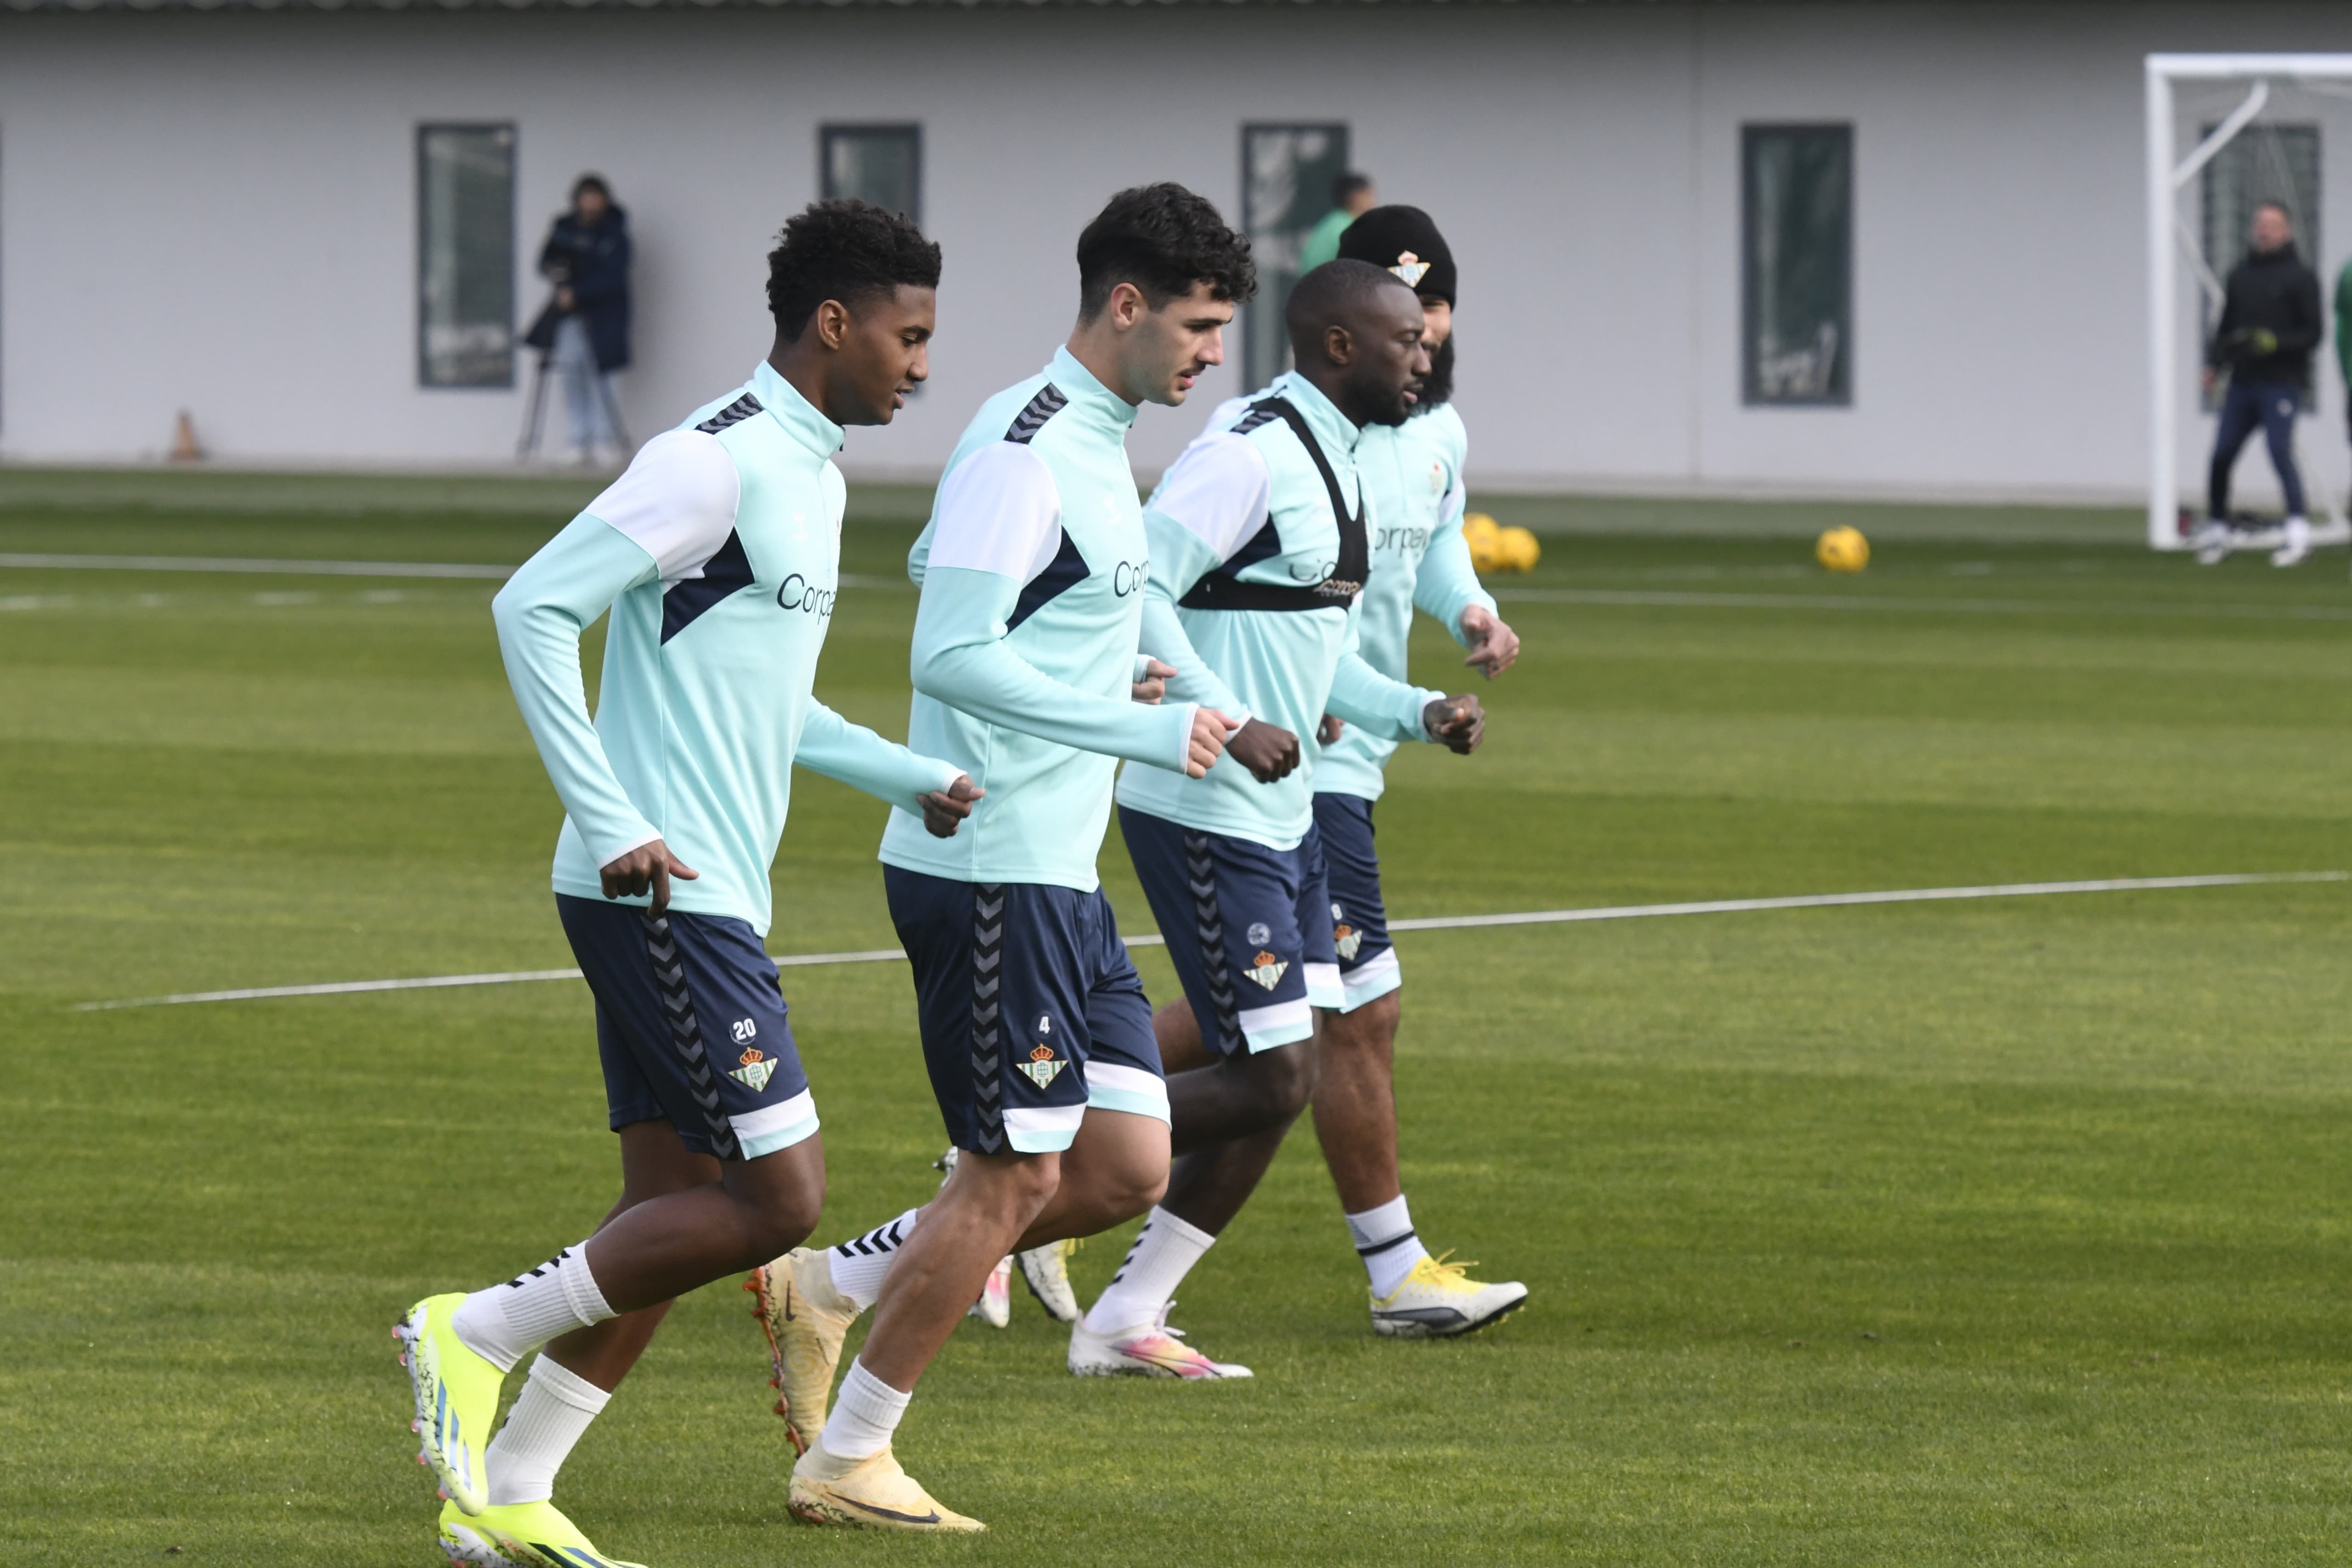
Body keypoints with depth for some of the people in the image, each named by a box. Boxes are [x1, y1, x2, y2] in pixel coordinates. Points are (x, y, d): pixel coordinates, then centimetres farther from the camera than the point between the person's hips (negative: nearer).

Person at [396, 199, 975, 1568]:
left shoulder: (811, 470, 17)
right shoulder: (719, 463, -14)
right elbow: (535, 608, -19)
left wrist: (914, 778, 18)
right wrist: (613, 827, -20)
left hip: (707, 895, 10)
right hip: (665, 892, -10)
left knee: (679, 1214, 8)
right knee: (781, 1195, -12)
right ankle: (476, 1336, -2)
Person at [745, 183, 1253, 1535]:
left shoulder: (1094, 445, 15)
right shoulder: (1021, 454, -16)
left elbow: (933, 571, 27)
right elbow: (952, 657, -24)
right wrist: (1138, 730, -23)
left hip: (1058, 876, 10)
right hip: (990, 874, -10)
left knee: (1129, 1167, 6)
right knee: (1017, 1172, -5)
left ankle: (830, 1288, 17)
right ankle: (849, 1458, 7)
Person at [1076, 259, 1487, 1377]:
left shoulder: (1332, 463, 15)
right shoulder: (1248, 455, -16)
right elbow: (1133, 592, -23)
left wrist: (1419, 713, 9)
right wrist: (1227, 722, -28)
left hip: (1280, 816, 10)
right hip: (1203, 818, -10)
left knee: (1278, 1081, 7)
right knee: (1268, 1081, -11)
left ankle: (1125, 1323, 14)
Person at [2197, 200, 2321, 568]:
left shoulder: (2300, 278, -1)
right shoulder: (2240, 275, 16)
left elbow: (2312, 334, -4)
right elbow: (2226, 327, 22)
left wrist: (2274, 343, -19)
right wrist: (2214, 364, 6)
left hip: (2282, 382, -5)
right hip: (2243, 382, 5)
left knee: (2281, 451, -17)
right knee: (2222, 455, 1)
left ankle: (2299, 533, -17)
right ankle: (2215, 530, 14)